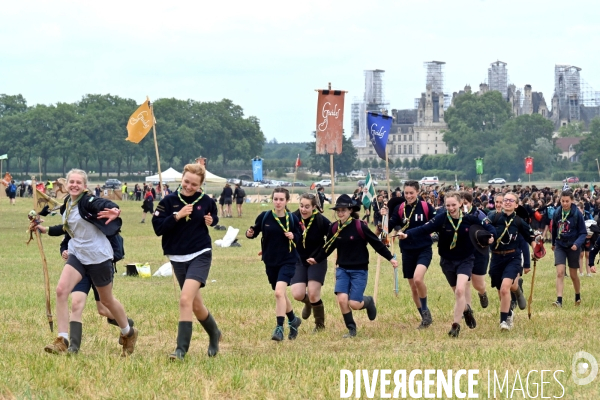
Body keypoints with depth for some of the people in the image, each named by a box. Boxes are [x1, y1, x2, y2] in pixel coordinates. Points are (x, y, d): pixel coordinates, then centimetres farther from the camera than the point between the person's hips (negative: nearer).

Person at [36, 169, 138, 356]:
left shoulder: (88, 202, -17)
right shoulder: (67, 204, 6)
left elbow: (105, 205, -39)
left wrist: (115, 211, -61)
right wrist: (45, 229, 26)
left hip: (98, 255, -6)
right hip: (77, 255, 6)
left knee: (107, 300, 10)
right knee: (61, 290, -16)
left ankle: (128, 334, 36)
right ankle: (62, 340, -13)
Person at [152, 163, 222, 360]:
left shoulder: (206, 202, -2)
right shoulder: (169, 201, -4)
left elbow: (214, 217, 19)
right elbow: (158, 227, -9)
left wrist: (212, 220, -3)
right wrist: (177, 216, -20)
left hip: (200, 256, -3)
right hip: (178, 259, 3)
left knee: (185, 300, -19)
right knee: (196, 305, 12)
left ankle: (181, 349, -17)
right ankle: (214, 334, 39)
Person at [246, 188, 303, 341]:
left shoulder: (292, 219, -6)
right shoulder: (264, 217, -5)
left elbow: (300, 237, 3)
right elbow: (255, 231, 3)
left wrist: (294, 237, -18)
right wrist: (250, 233, -19)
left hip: (288, 261, -3)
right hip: (270, 262, 3)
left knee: (279, 292, -20)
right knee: (281, 294, 16)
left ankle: (279, 328, -15)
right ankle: (293, 320, 40)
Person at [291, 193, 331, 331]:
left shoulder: (321, 221, -18)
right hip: (299, 261, 2)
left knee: (313, 295, -11)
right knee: (297, 294, -10)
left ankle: (320, 324, 15)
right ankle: (308, 303, 30)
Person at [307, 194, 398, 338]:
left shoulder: (360, 226, -13)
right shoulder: (334, 228, 0)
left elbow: (376, 243, -8)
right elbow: (328, 247, 14)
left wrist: (390, 258, -8)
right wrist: (316, 259, 10)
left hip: (359, 270, -4)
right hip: (342, 269, 4)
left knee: (354, 304, -11)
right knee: (342, 299, -14)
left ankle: (368, 301, 26)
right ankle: (351, 329, 6)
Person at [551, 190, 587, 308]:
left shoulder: (577, 214, -14)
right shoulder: (557, 213, -4)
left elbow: (583, 233, -10)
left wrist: (577, 244, -26)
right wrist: (553, 243, 23)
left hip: (573, 247, -2)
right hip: (560, 246, 2)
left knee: (573, 275, 11)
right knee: (560, 273, -12)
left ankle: (578, 297, 34)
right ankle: (559, 300, -17)